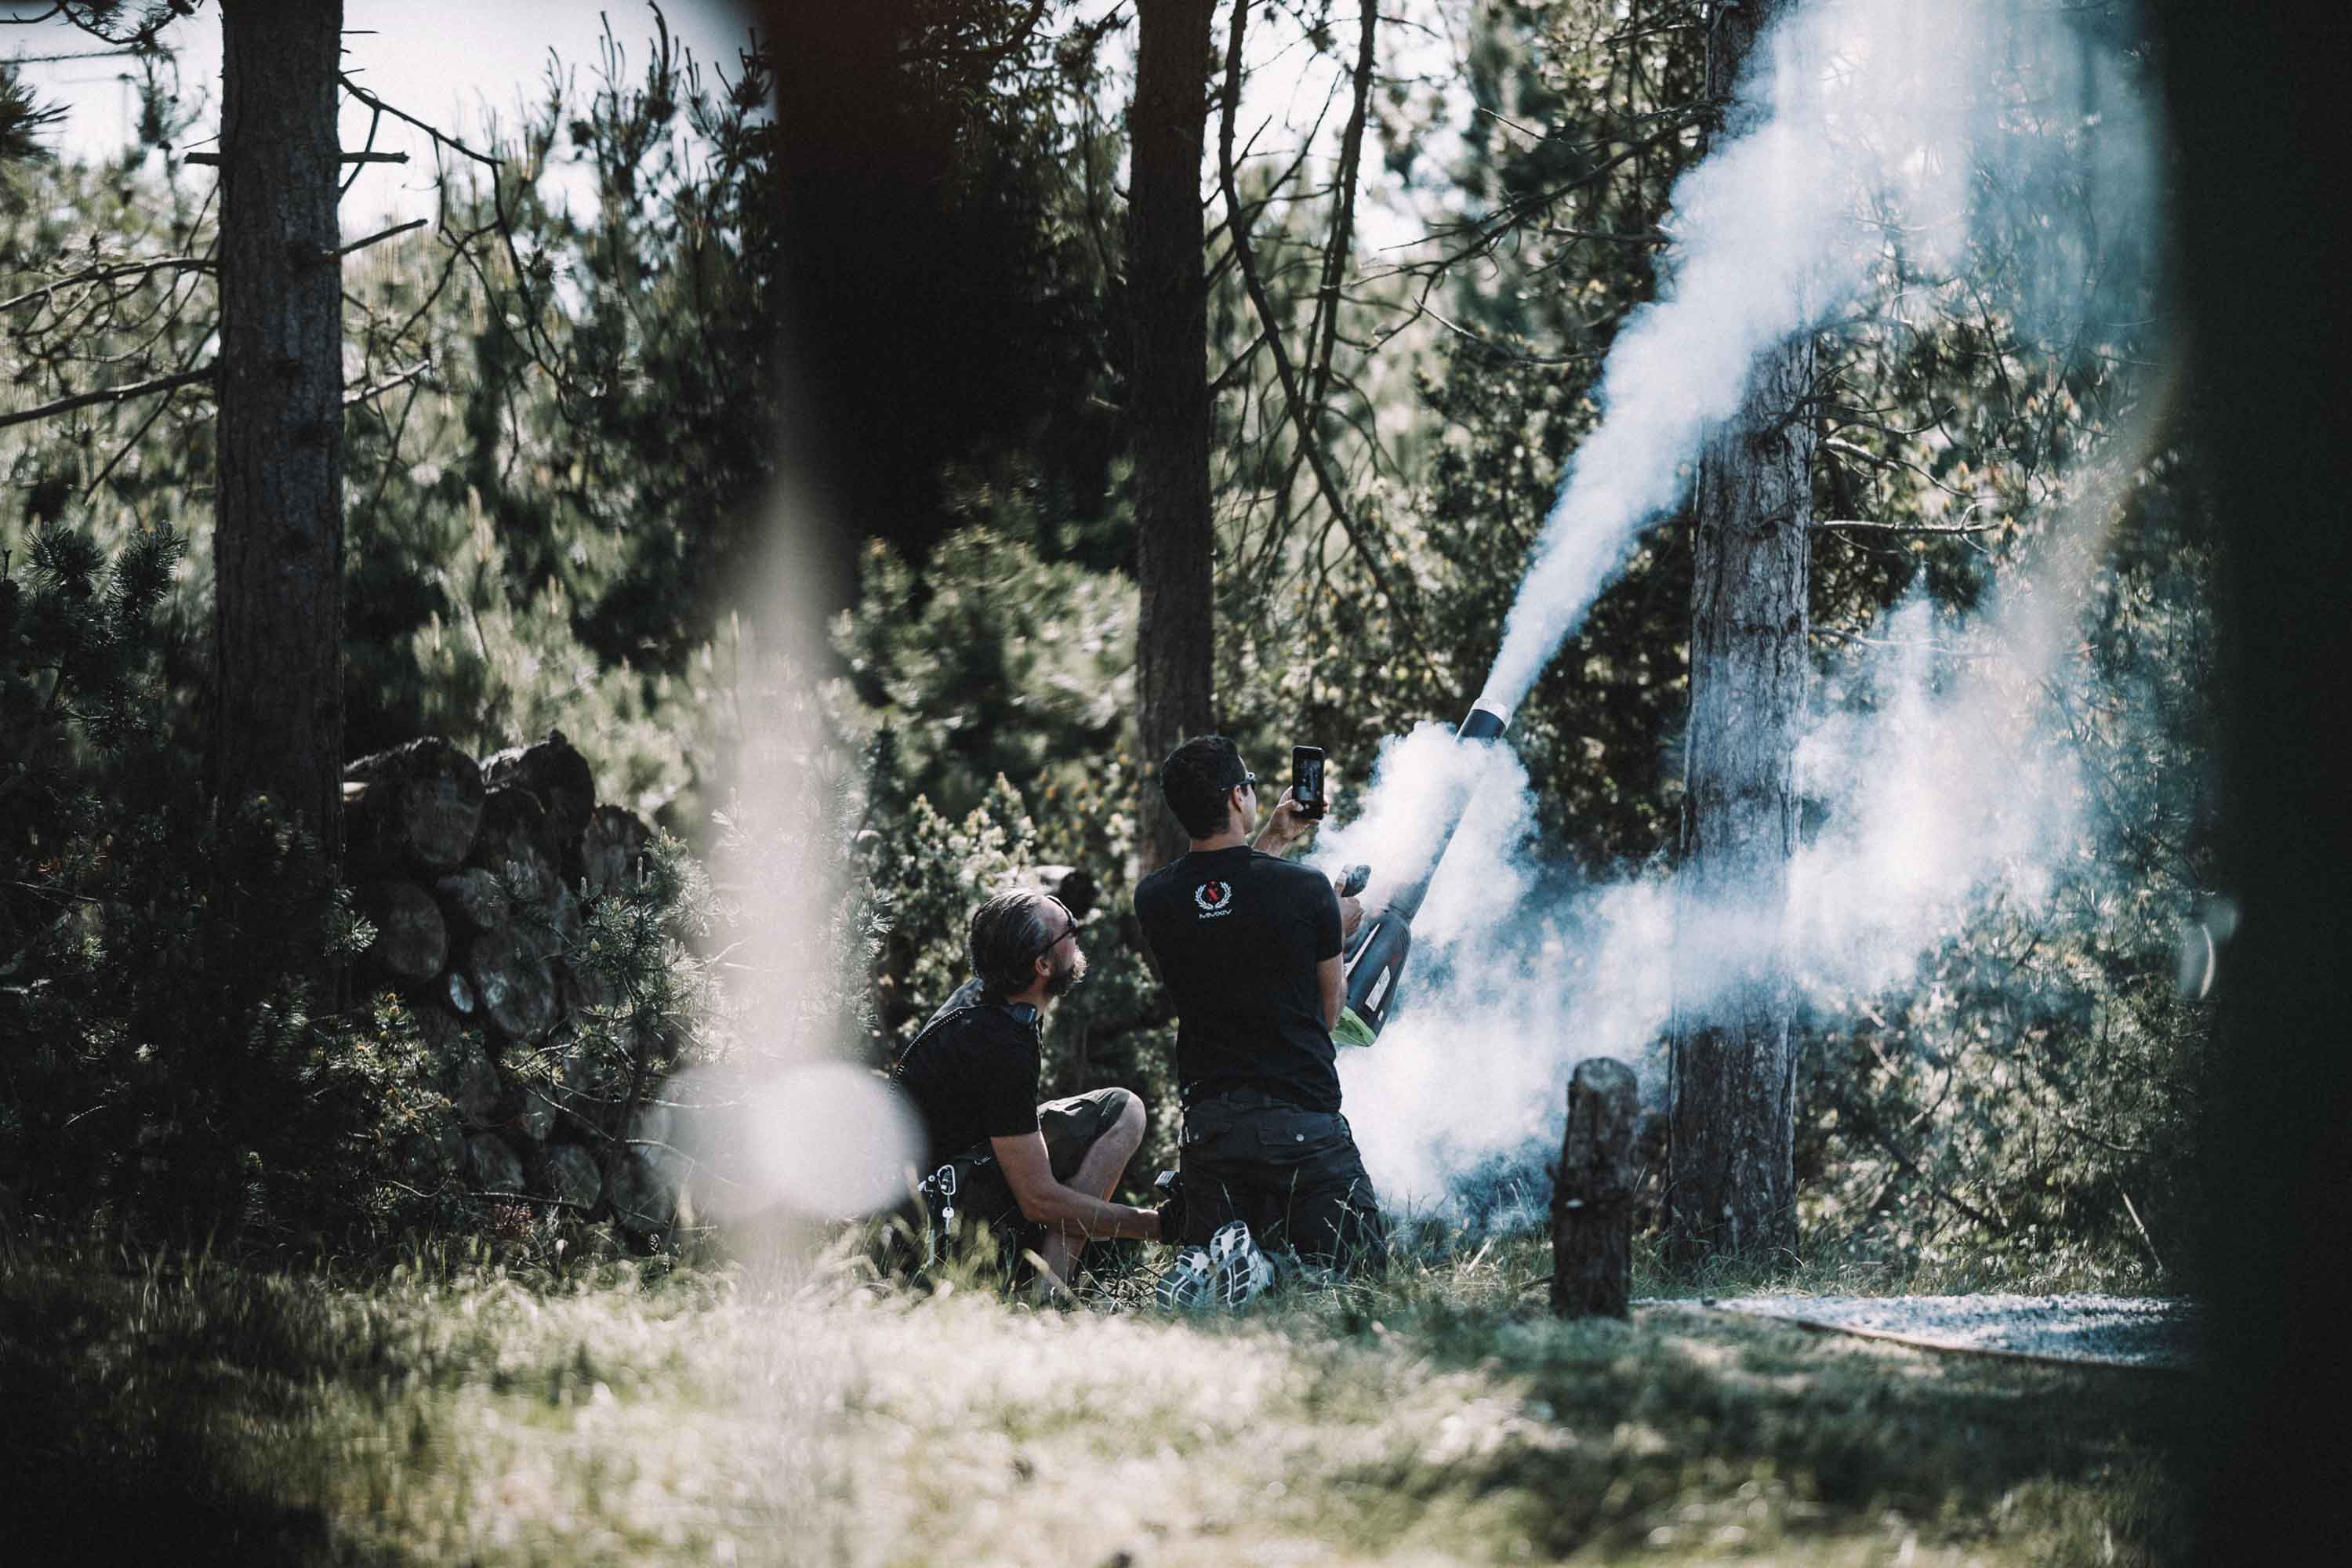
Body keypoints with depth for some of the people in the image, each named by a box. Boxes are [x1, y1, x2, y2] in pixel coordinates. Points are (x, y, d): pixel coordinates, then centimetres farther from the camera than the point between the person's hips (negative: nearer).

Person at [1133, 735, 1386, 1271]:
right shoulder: (1306, 890, -10)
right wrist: (1337, 932, 23)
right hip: (1301, 1116, -4)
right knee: (1358, 1263, 5)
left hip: (1208, 1121, 4)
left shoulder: (1153, 899, 0)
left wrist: (1272, 842, 32)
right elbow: (1328, 1011, 6)